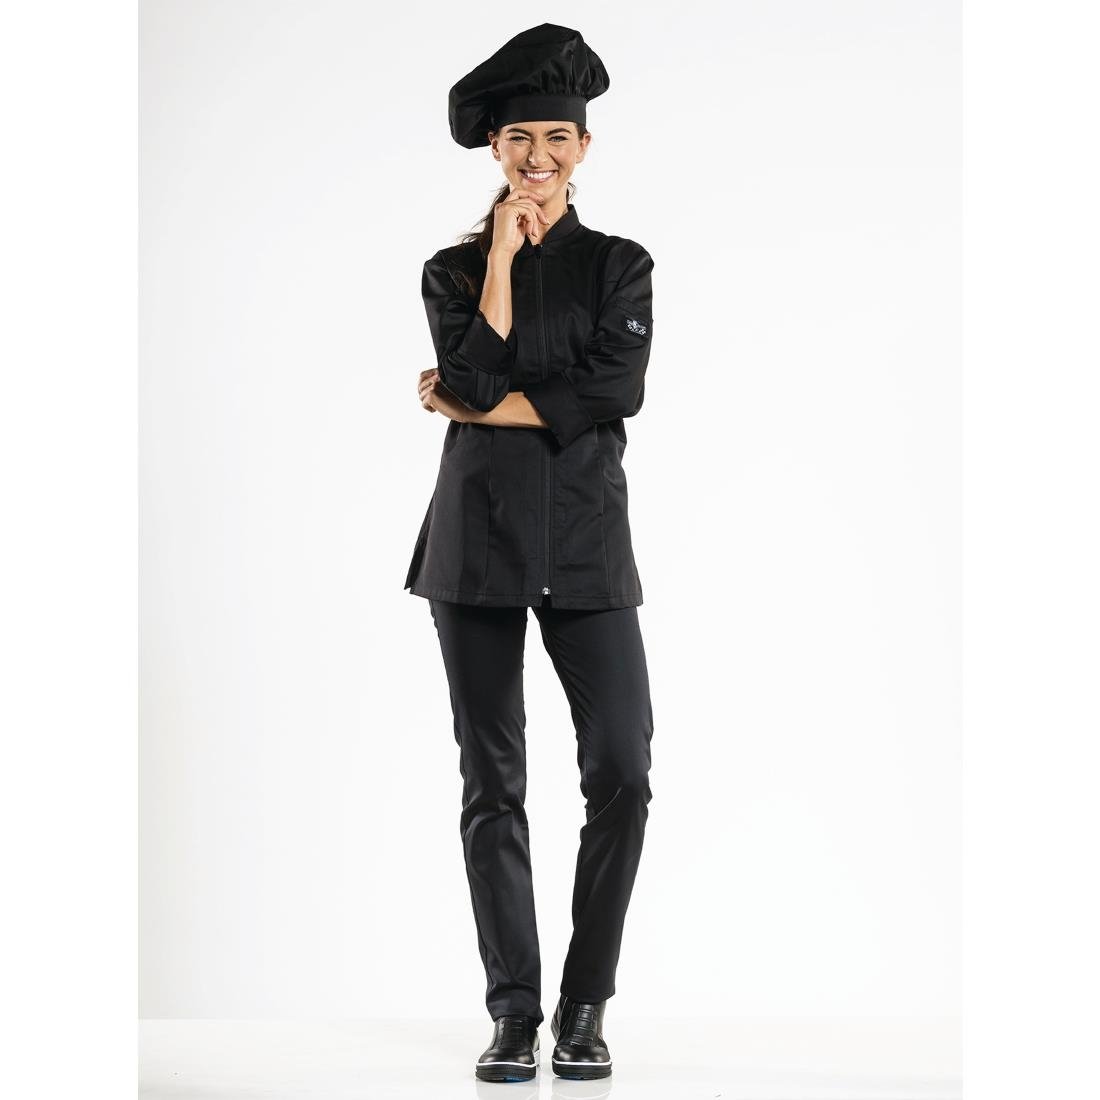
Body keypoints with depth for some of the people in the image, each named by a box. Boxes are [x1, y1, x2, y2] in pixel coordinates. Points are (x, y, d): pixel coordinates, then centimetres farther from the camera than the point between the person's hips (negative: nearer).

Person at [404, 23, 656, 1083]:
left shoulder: (618, 265, 8)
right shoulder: (454, 269, 9)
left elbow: (619, 387, -9)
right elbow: (475, 370, -10)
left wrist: (477, 407, -8)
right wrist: (503, 254, -6)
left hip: (585, 539, 0)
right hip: (478, 535, 1)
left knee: (622, 768, -9)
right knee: (492, 777, 2)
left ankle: (585, 1006, 6)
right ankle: (513, 1010, 11)